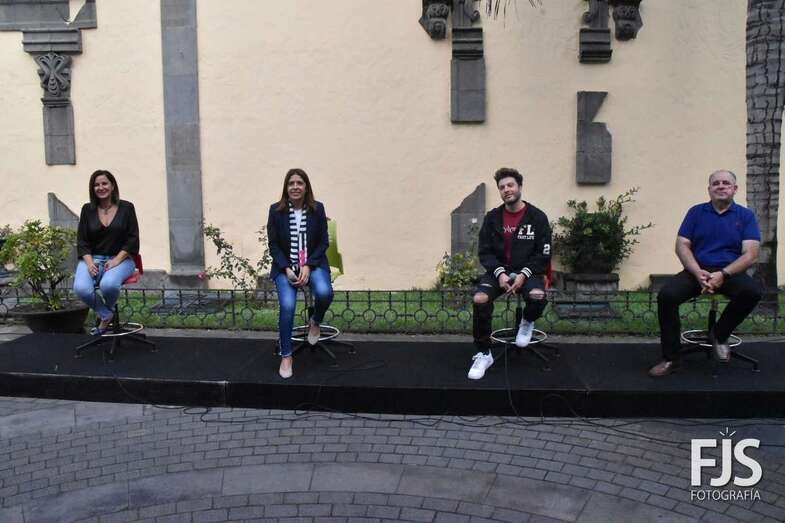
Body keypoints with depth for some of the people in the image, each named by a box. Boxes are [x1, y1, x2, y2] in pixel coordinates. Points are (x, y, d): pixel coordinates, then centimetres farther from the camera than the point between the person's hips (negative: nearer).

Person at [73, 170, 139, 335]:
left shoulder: (126, 208, 3)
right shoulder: (87, 209, 8)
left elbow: (132, 239, -1)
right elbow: (81, 241, 6)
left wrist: (117, 260, -13)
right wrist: (89, 263, -11)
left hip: (120, 258, -2)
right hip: (93, 258, 2)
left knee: (108, 284, -35)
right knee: (81, 289, -30)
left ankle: (105, 312, 2)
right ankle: (106, 315, 1)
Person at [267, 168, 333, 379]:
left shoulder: (317, 209, -1)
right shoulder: (276, 210, -3)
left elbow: (323, 242, 0)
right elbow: (273, 244, 0)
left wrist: (308, 267, -13)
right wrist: (287, 269, -14)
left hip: (313, 263, 1)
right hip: (285, 266, 0)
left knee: (324, 293, -30)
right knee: (287, 305, -25)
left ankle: (315, 322, 7)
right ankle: (286, 356, -7)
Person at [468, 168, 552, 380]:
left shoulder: (537, 217, -4)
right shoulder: (492, 217, 1)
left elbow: (543, 255, -4)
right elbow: (484, 252, 2)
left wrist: (523, 274, -18)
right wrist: (500, 273, -15)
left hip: (528, 270, -1)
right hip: (499, 270, 2)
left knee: (538, 296, -35)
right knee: (480, 299, -28)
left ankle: (527, 323, 4)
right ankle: (484, 354, -10)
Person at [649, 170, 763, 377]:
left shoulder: (745, 216, 6)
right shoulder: (696, 212, 9)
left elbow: (750, 254, -5)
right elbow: (682, 246, 1)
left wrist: (723, 274, -21)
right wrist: (698, 273, -16)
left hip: (730, 272, 0)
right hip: (697, 271, 1)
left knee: (753, 291, -32)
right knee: (666, 295, -26)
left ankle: (719, 335, -6)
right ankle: (670, 358, -16)